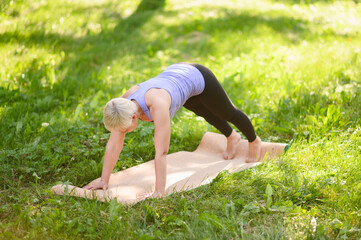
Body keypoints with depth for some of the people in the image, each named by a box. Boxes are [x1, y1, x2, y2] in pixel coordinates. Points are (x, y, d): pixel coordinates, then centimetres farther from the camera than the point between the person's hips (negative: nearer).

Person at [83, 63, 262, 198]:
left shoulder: (157, 105, -47)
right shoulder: (122, 105, -28)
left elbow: (161, 152, -46)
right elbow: (113, 145, -22)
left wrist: (159, 192, -44)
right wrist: (104, 181, -21)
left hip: (197, 77, -6)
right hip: (176, 73, 6)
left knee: (228, 113, 23)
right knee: (205, 112, 33)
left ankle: (254, 141, 54)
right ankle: (231, 137, 63)